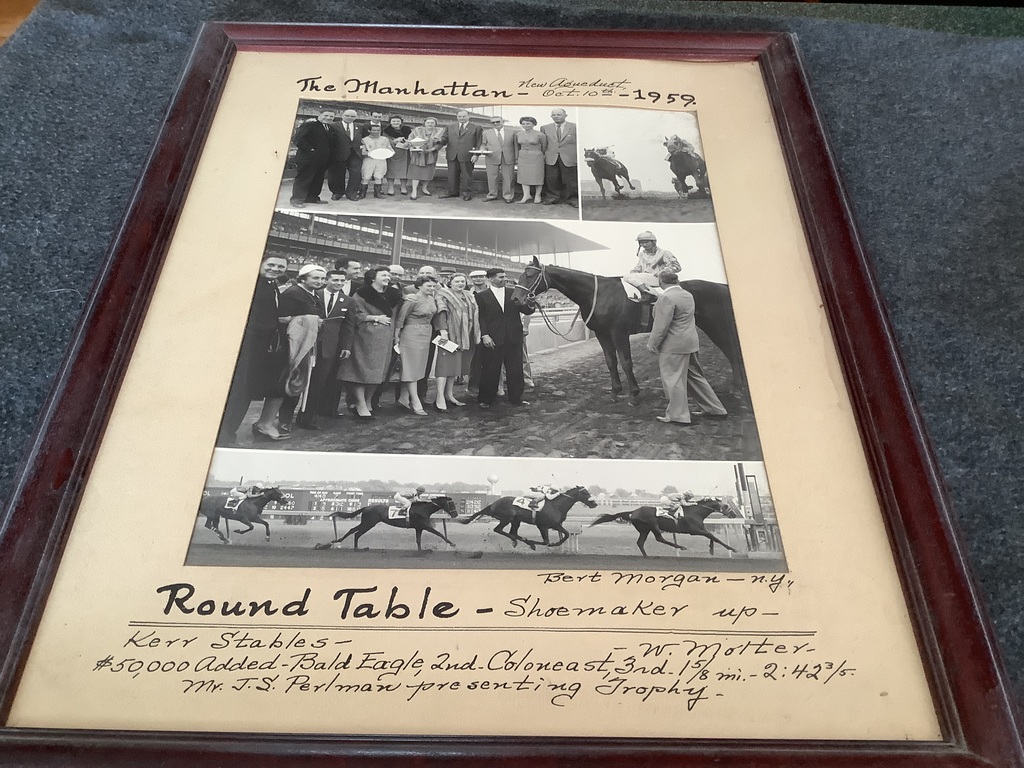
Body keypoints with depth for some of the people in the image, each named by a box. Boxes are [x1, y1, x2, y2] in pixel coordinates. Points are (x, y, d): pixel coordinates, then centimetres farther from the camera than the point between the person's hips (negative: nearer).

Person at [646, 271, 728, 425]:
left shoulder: (666, 298, -16)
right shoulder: (688, 295, 13)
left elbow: (661, 326, -19)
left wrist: (652, 344, -11)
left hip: (673, 346, -9)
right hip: (690, 343, 10)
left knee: (673, 379, 1)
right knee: (694, 376, 17)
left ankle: (678, 415, 8)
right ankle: (715, 409, 24)